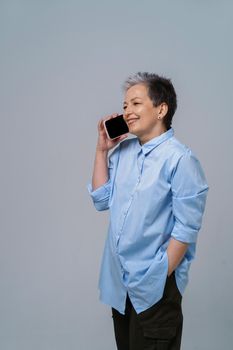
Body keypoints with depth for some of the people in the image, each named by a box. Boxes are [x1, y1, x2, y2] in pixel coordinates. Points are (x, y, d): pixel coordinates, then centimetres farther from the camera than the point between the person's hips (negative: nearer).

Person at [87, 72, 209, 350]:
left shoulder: (179, 159, -17)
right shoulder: (122, 151, 3)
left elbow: (187, 227, -17)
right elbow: (101, 200, 5)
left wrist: (161, 276, -14)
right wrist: (102, 149, 0)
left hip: (154, 285, -6)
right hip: (118, 280, 6)